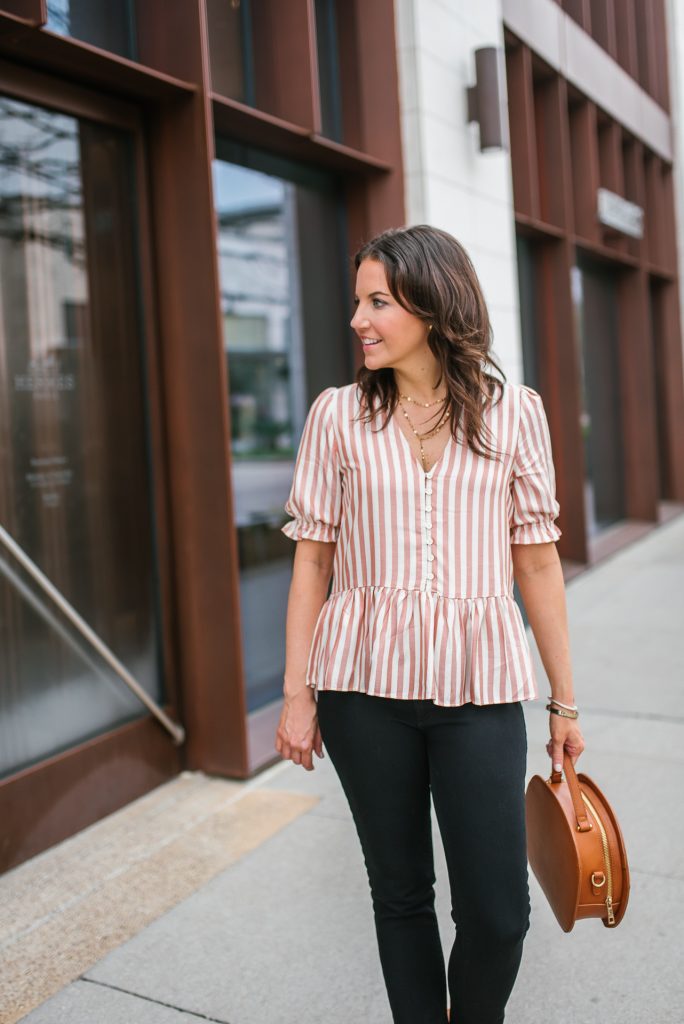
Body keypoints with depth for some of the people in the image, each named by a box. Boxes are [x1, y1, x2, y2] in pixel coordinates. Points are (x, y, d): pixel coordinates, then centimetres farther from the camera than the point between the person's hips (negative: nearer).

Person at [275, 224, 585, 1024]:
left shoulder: (515, 412, 1)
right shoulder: (338, 415, 1)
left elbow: (537, 561, 4)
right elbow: (313, 557, 3)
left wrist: (564, 700, 6)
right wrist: (296, 694, 1)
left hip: (478, 687, 0)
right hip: (364, 687, 1)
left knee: (496, 912, 3)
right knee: (400, 893, 13)